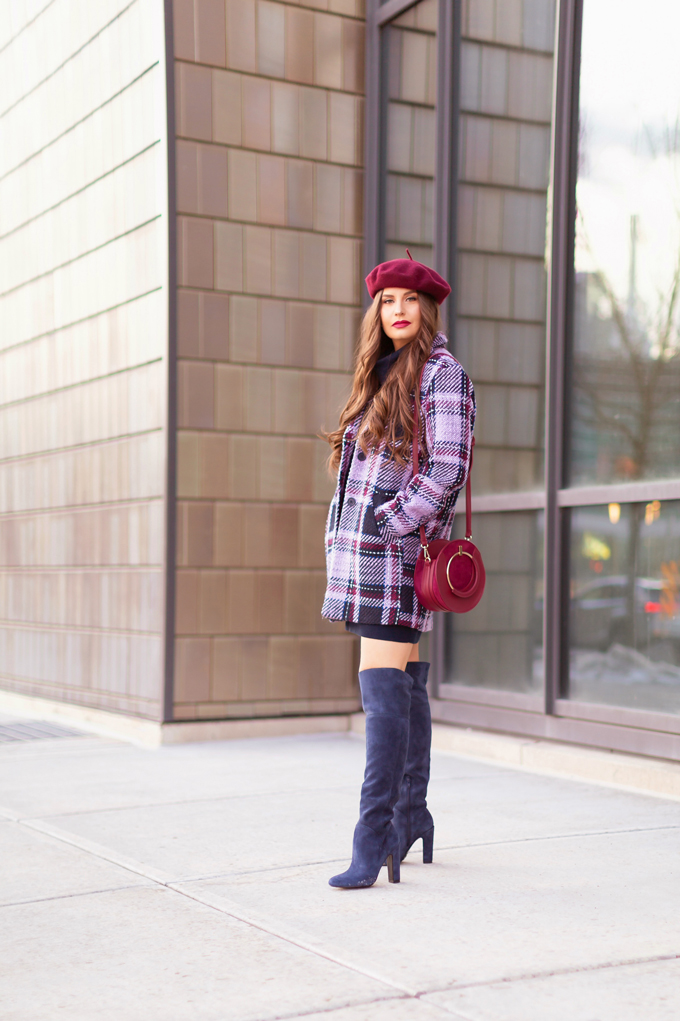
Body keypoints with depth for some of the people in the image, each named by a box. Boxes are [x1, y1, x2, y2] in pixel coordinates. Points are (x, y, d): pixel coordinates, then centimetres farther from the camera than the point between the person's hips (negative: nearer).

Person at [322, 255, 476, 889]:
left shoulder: (443, 373, -6)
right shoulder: (383, 375, 19)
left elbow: (447, 470, -15)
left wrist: (382, 527, -16)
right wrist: (346, 544, 12)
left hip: (398, 548, -8)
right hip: (364, 550, 8)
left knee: (384, 688, -13)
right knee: (404, 684, 12)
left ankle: (373, 840, -13)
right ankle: (413, 822, 20)